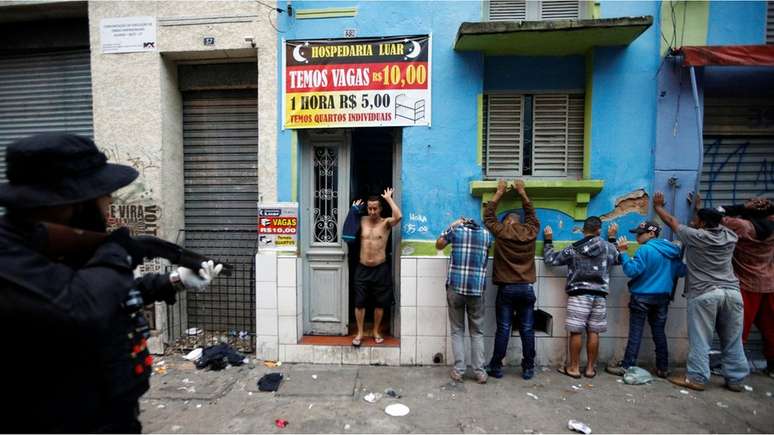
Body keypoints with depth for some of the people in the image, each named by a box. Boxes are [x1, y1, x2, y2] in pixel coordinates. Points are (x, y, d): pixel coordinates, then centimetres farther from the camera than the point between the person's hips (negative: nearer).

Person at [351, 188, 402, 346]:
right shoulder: (362, 220, 4)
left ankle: (376, 331, 28)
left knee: (380, 303, 9)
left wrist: (389, 198, -14)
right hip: (362, 269, 2)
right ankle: (360, 333, 20)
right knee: (359, 302, 5)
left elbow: (398, 216, -25)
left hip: (380, 269, -2)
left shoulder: (386, 223, -5)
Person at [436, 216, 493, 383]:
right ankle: (479, 372, 14)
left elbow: (438, 245, 18)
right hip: (477, 289, 1)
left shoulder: (456, 230, 3)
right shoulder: (486, 234, 8)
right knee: (477, 332, 13)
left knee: (457, 331, 10)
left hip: (455, 288, -1)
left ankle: (458, 371, 9)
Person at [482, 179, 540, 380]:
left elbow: (488, 215, 9)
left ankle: (496, 367, 12)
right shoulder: (531, 232, 3)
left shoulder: (501, 232, -5)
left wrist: (499, 192, 18)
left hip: (506, 289, -2)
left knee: (503, 329, 3)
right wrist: (522, 192, 28)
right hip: (526, 288, 3)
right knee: (527, 330, 8)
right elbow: (531, 214, 21)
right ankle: (528, 369, 17)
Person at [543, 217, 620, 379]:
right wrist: (612, 238, 37)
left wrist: (548, 240, 15)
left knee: (576, 331, 3)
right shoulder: (608, 247, 4)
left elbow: (550, 259, 3)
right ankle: (590, 368, 18)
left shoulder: (573, 249, -2)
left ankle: (574, 367, 10)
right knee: (593, 332, 9)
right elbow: (617, 258, 26)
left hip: (579, 295, -3)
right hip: (599, 295, 3)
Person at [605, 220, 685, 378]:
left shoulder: (646, 250, -17)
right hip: (663, 297, 6)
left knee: (635, 333, -1)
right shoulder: (673, 251, 6)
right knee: (659, 332, 15)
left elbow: (632, 271, -21)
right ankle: (663, 368, 21)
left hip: (642, 296, -6)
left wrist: (623, 252, -17)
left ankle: (626, 366, 4)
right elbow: (681, 272, 12)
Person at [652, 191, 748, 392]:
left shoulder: (695, 236, -7)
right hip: (732, 291, 6)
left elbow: (671, 221, 7)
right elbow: (713, 224, 29)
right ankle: (735, 379, 22)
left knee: (700, 340, 1)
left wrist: (658, 206, 23)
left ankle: (697, 378, 7)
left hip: (704, 294, -6)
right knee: (733, 340, 13)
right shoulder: (730, 236, 7)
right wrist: (698, 209, 42)